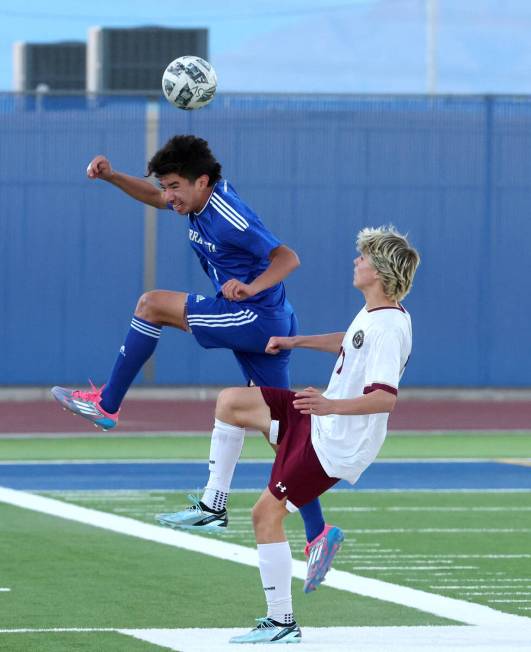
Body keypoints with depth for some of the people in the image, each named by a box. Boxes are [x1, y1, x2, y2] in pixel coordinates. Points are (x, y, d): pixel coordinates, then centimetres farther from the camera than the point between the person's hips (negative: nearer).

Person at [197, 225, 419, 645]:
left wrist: (332, 405, -48)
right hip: (323, 418, 10)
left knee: (267, 515, -7)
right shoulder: (372, 313, 5)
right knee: (230, 402, 11)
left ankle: (283, 623, 0)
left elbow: (386, 398, -36)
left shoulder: (388, 328, -26)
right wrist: (296, 341, 32)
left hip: (337, 441, -10)